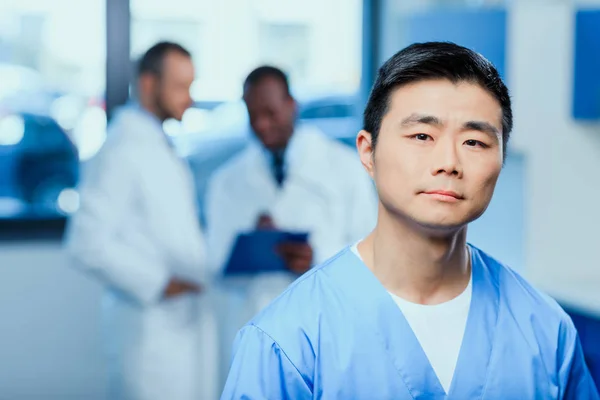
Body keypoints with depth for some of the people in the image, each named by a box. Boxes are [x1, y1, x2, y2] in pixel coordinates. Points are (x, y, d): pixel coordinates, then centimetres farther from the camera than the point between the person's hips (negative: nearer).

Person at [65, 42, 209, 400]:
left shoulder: (159, 145, 15)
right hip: (149, 327, -9)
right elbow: (87, 243, -20)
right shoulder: (122, 149, -14)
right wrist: (158, 283, -18)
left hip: (179, 323, 9)